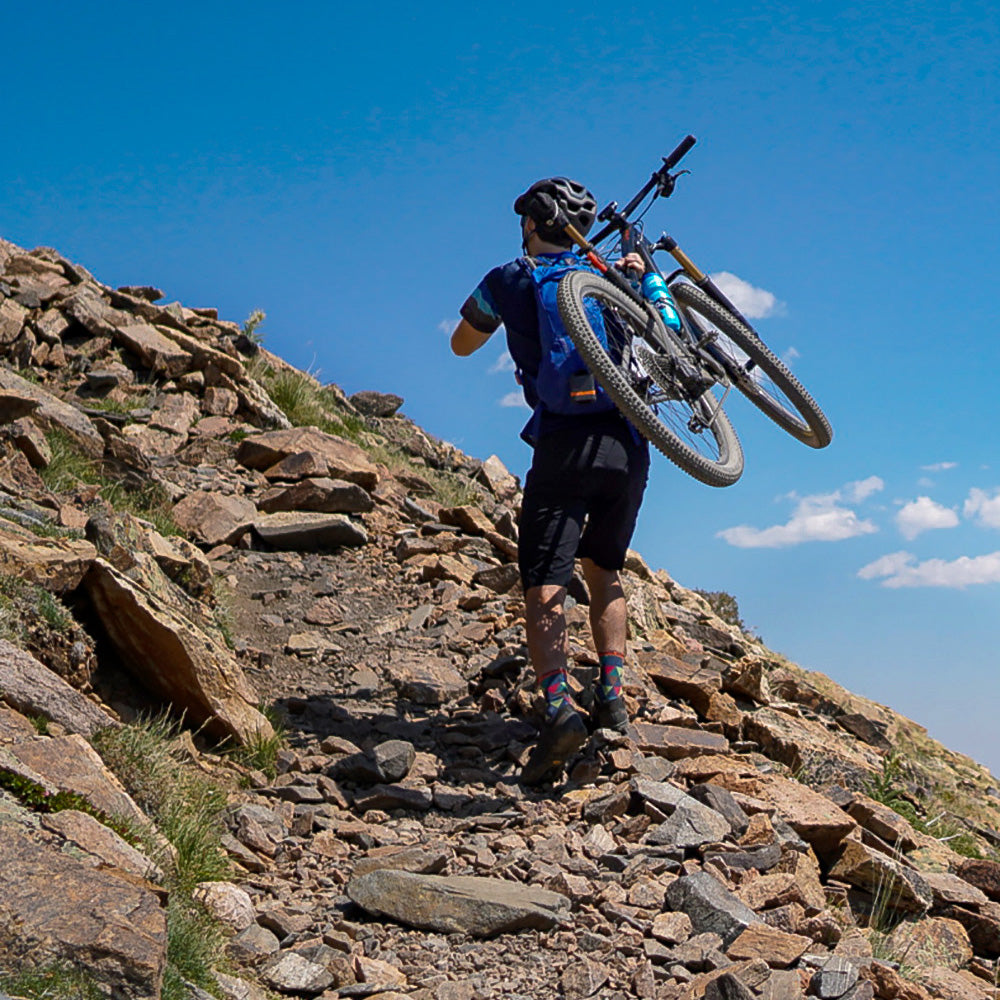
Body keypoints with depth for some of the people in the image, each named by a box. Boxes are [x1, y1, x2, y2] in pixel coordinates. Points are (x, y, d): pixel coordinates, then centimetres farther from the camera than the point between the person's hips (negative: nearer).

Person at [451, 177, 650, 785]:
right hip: (629, 443, 4)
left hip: (564, 444, -4)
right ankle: (613, 694, 12)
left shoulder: (508, 280, 10)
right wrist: (641, 274, 42)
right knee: (604, 571, 22)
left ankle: (559, 706, -27)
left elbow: (462, 346, 27)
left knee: (545, 586, -7)